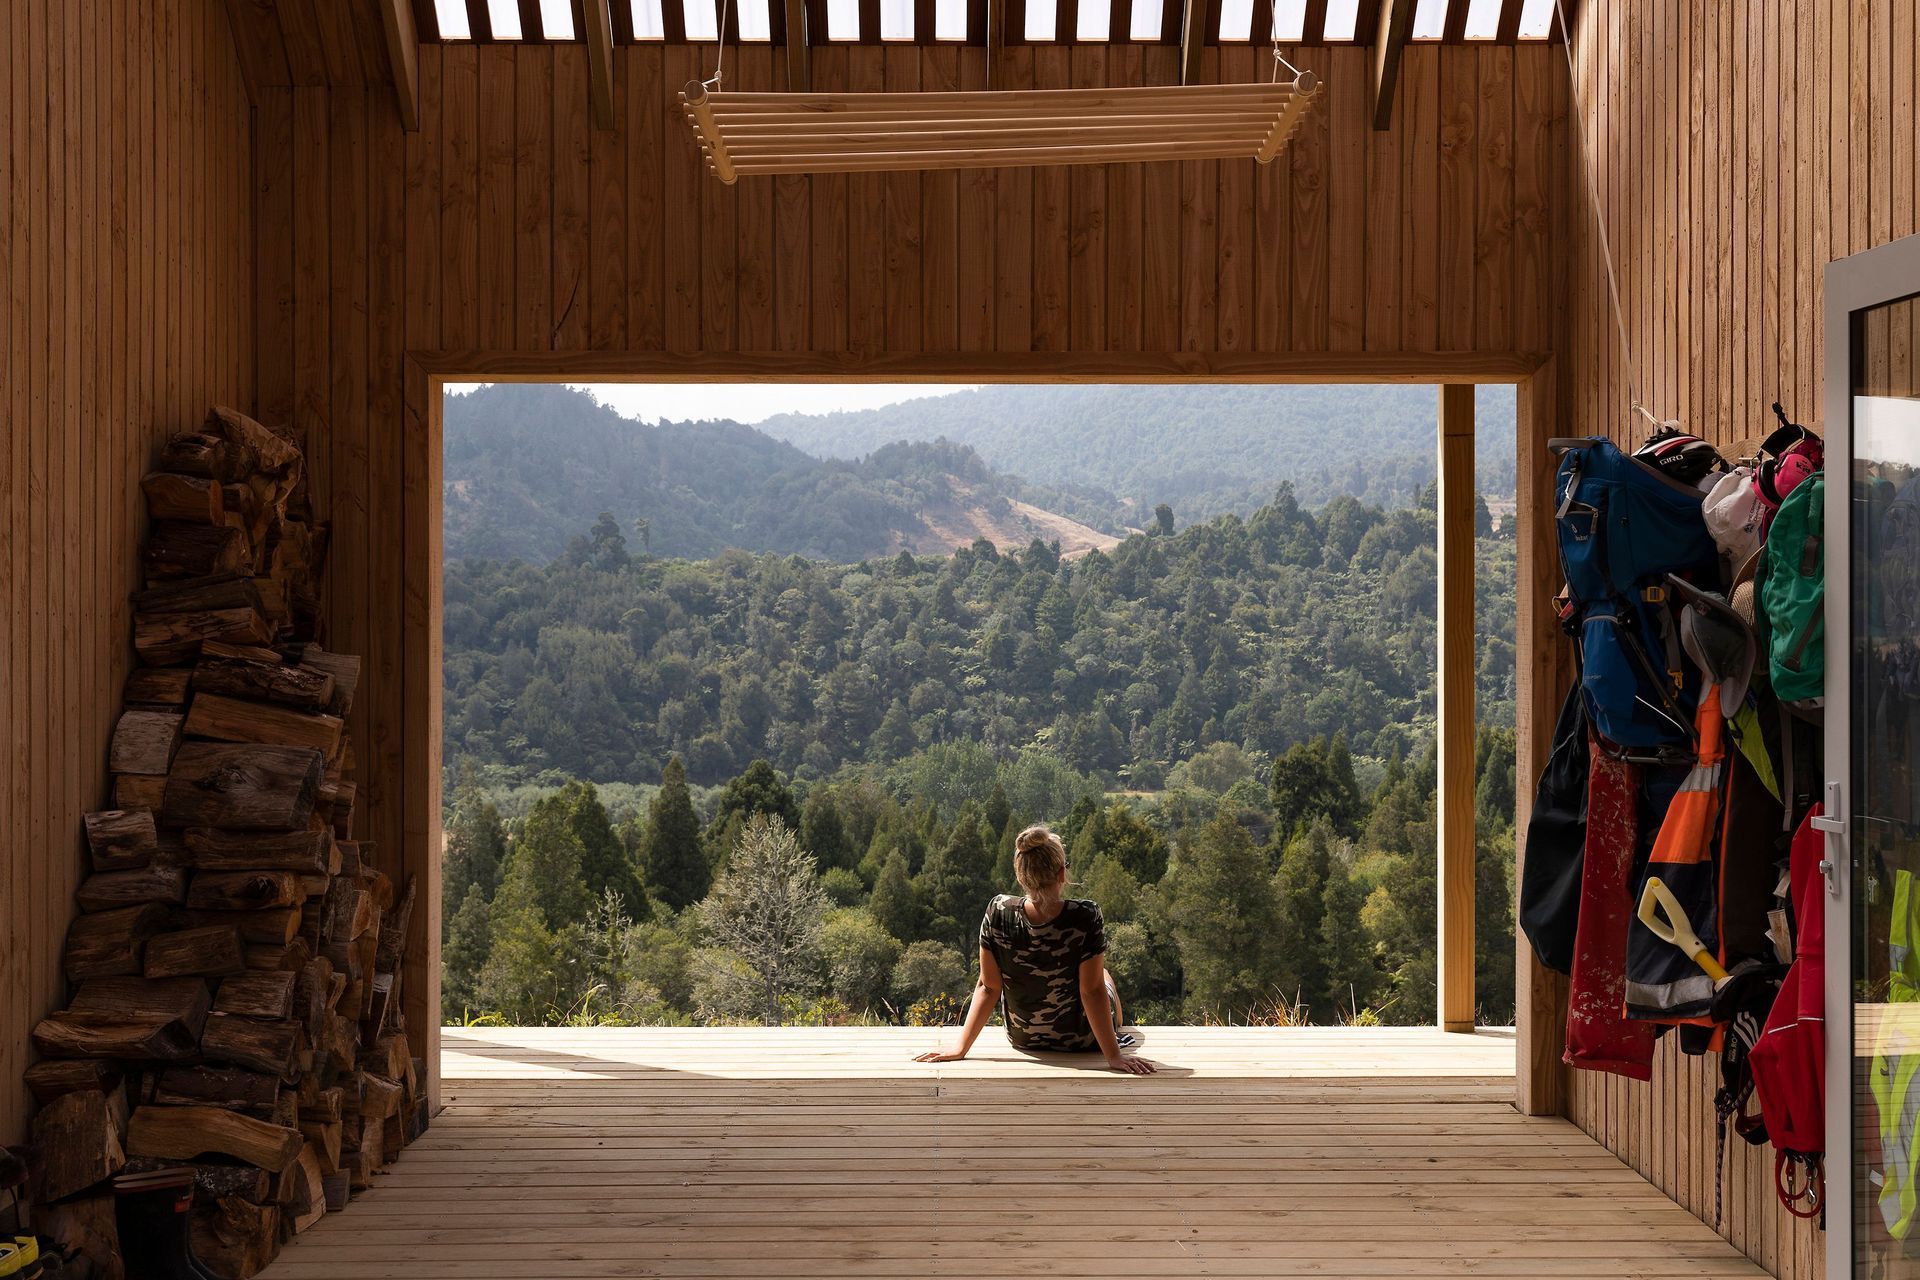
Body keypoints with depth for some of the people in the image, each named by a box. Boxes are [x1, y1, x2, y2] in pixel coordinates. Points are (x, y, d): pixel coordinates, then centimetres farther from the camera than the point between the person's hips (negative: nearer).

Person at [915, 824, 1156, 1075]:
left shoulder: (999, 912, -25)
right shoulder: (1085, 917, -32)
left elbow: (988, 988, -18)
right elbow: (1093, 990, -26)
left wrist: (961, 1046, -10)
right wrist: (1114, 1056, -18)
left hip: (1023, 1039, 2)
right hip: (1083, 1040, -2)